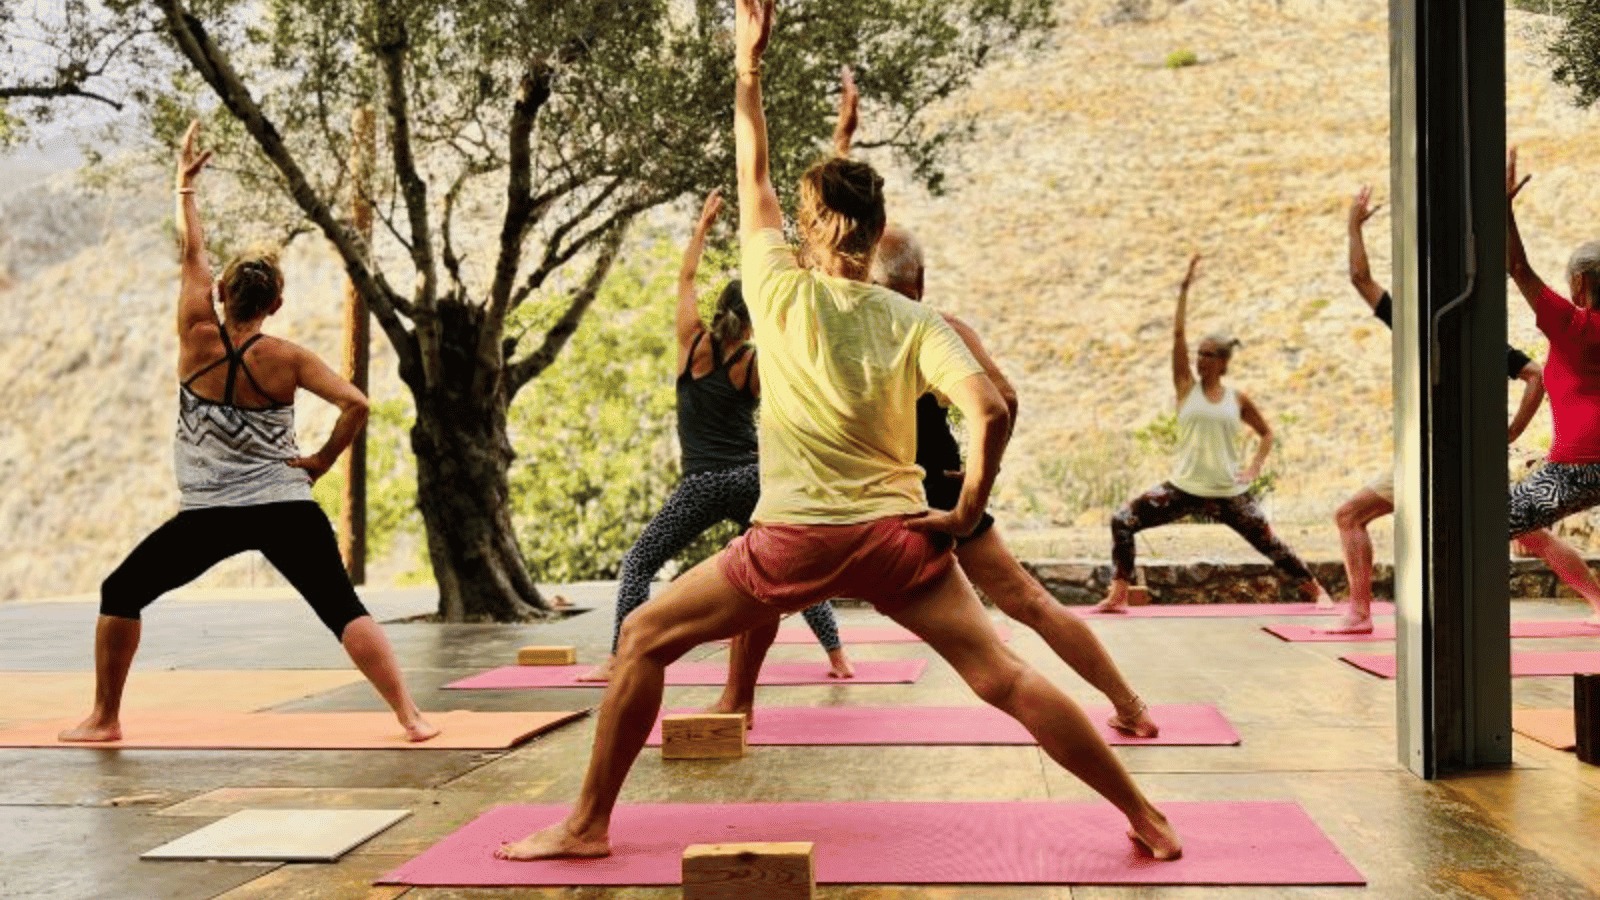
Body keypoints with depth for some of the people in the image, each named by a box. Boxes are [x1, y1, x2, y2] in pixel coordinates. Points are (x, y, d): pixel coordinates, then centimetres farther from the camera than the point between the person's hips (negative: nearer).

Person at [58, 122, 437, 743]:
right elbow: (355, 405, -12)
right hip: (287, 510, 0)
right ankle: (410, 717, -14)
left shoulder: (198, 340, -3)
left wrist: (185, 185, 19)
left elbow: (193, 256, 8)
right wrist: (323, 460, 1)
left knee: (120, 594, 19)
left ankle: (104, 718, 20)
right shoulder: (286, 359, -3)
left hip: (209, 516, 0)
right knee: (344, 611, -2)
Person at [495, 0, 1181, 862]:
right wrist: (966, 511, 0)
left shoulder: (783, 290, -3)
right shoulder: (915, 321, 0)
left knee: (642, 640, 12)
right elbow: (990, 411, -13)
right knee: (1002, 677, 5)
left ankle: (588, 824, 15)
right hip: (896, 533, 2)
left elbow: (752, 174, 9)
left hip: (796, 537, -2)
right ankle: (1144, 818, 8)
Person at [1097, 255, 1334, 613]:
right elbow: (1177, 335, -9)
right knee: (1122, 521, -12)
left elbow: (1266, 432, 16)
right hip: (1184, 489, 0)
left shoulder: (1237, 399, 1)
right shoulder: (1186, 387, 0)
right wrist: (1185, 288, -13)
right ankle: (1118, 595, -6)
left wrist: (1255, 467, 0)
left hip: (1228, 494, 0)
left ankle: (1317, 592, 28)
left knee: (1271, 545, 6)